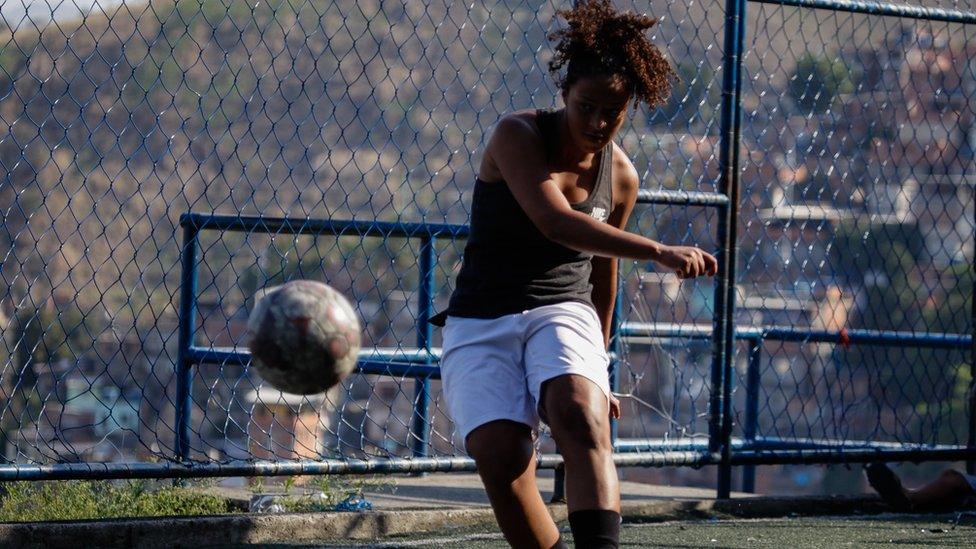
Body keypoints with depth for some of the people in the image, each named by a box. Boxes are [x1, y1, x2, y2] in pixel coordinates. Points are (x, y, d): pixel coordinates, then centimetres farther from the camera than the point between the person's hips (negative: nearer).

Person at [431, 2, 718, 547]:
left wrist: (598, 359, 31)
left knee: (581, 413, -31)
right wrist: (660, 253, -33)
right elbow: (556, 222, -25)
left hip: (564, 312, 2)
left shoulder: (621, 176, 6)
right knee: (499, 451, -25)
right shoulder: (517, 135, -8)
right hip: (481, 322, -2)